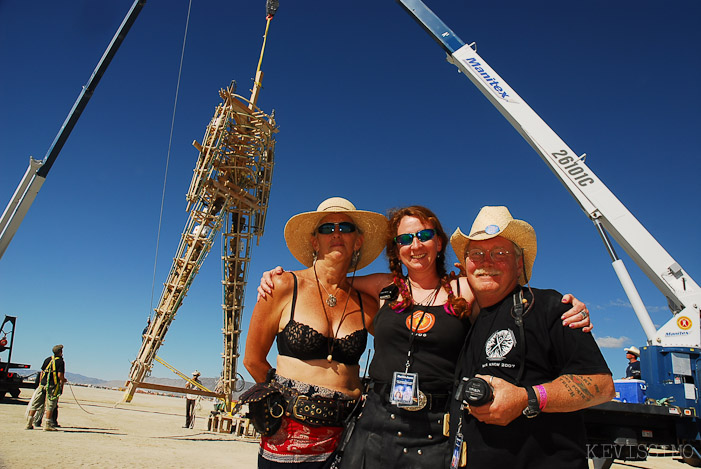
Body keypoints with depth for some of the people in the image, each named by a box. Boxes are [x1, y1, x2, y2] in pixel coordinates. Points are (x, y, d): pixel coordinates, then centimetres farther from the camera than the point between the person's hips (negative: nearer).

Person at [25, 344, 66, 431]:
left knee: (35, 404, 10)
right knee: (49, 405, -2)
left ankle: (29, 424, 13)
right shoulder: (60, 362, -7)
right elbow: (60, 375, -14)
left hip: (43, 384, 6)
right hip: (52, 385, -5)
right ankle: (47, 424, -3)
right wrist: (64, 380, 7)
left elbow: (42, 372, 15)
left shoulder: (47, 359, 11)